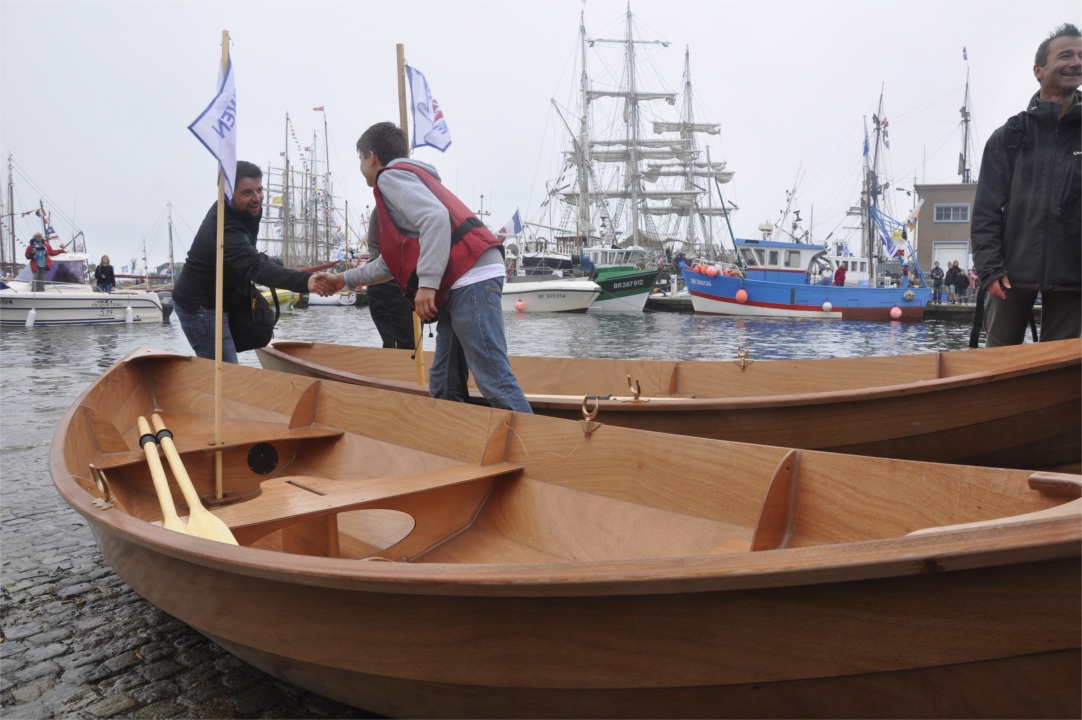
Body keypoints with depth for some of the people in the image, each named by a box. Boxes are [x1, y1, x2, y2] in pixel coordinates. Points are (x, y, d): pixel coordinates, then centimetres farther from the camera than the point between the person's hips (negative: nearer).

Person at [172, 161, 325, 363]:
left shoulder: (246, 210, -1)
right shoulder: (226, 229, -32)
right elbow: (257, 266, -48)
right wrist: (305, 280, -63)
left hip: (210, 302, 10)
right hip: (201, 308, -10)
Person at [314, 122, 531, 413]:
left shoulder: (391, 176, 2)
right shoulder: (407, 178, 32)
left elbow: (436, 218, -17)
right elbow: (394, 260, 37)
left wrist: (427, 282, -21)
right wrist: (345, 279, 45)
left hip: (470, 279, -10)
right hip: (462, 283, 10)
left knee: (493, 378, -15)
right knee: (444, 386, 10)